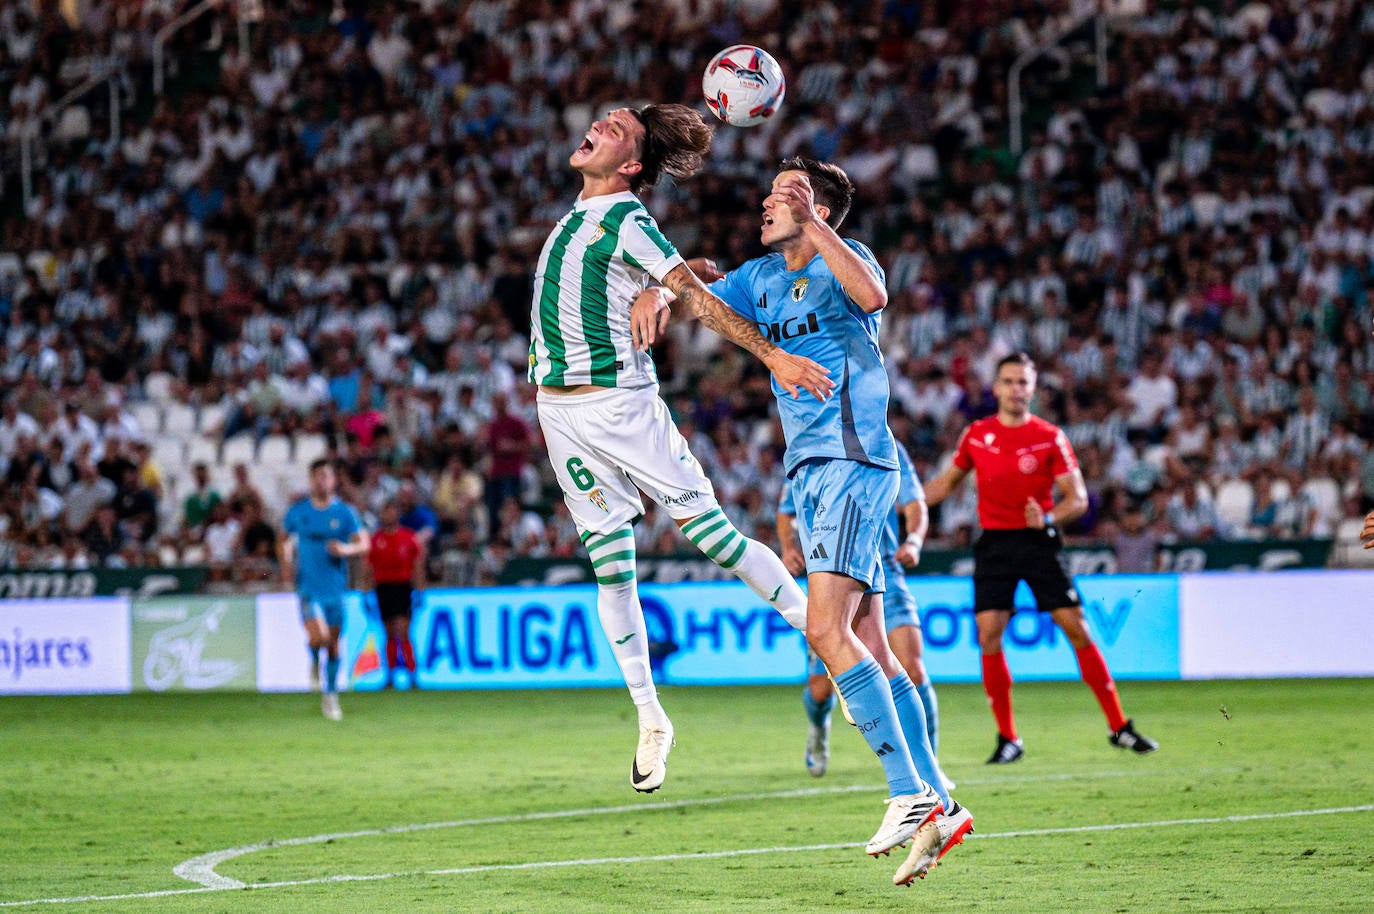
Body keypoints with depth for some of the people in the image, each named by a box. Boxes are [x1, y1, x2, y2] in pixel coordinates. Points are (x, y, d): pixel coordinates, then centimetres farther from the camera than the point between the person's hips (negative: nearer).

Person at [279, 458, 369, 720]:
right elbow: (284, 541, 16)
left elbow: (364, 543, -2)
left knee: (333, 644, 7)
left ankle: (330, 696, 23)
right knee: (319, 637, -22)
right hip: (308, 586, -1)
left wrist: (346, 549, -23)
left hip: (335, 587, 1)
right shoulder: (297, 511, 3)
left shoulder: (344, 513, 1)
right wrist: (286, 564, -2)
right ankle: (314, 661, 14)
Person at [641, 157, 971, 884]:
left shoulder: (845, 259, -7)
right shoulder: (764, 278, 17)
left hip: (852, 463, -9)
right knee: (868, 647, 4)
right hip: (809, 472, 9)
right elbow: (696, 297, 20)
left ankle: (909, 794, -20)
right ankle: (938, 805, 6)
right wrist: (658, 296, -3)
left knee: (826, 629, -21)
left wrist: (811, 225, -32)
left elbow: (871, 296, -29)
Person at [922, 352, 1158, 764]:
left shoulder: (1050, 437, -2)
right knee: (989, 637, -9)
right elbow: (948, 481, 20)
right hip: (994, 542, 2)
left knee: (1077, 629, -6)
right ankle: (1007, 738, 2)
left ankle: (1120, 727, 2)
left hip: (1039, 542, -2)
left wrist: (1048, 518, -22)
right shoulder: (976, 435, 5)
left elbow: (1078, 497, -3)